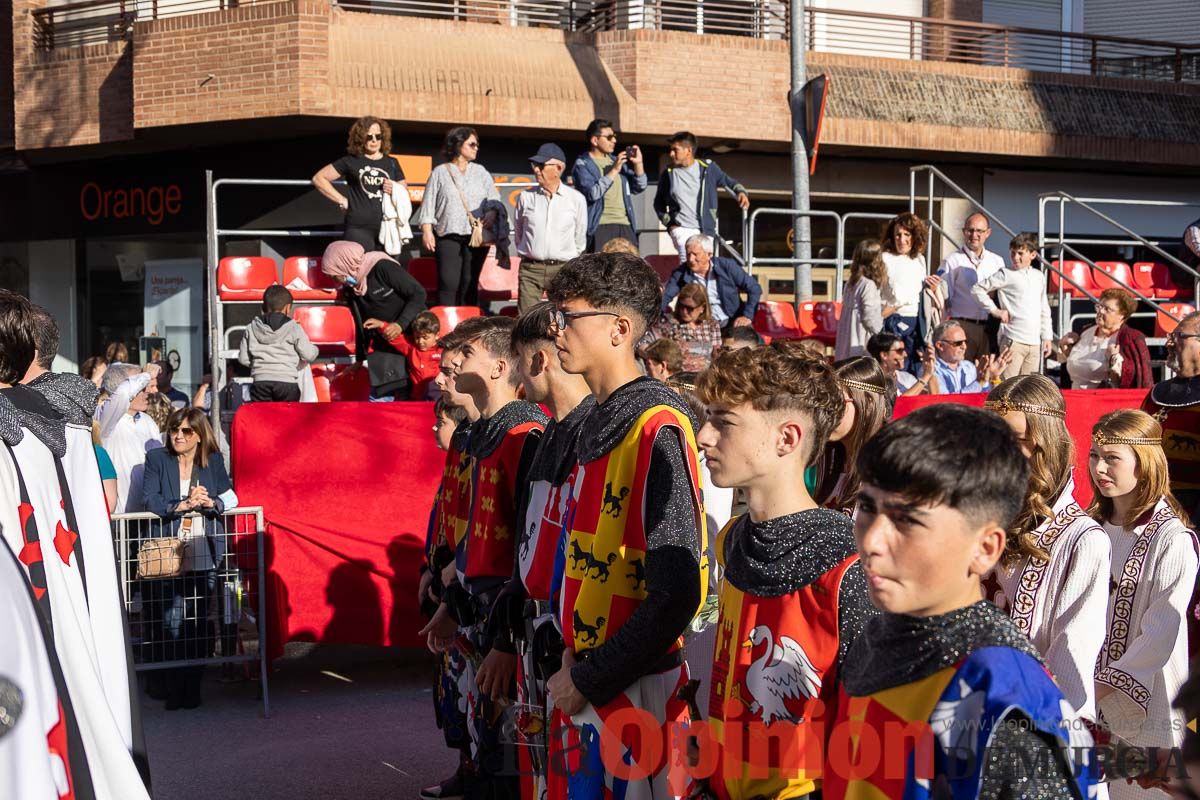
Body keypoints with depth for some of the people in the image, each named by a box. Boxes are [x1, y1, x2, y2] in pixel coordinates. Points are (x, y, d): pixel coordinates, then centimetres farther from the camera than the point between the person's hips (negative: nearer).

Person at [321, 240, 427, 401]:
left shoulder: (382, 268, -19)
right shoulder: (350, 289, 3)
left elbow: (419, 293, -18)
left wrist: (400, 324, -28)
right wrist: (359, 359, 21)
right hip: (384, 344, 7)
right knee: (379, 396, -1)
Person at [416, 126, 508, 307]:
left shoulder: (481, 173, 16)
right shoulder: (440, 173, 8)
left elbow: (495, 200, 12)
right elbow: (428, 206, 5)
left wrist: (492, 213, -9)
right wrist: (427, 231, -5)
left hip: (477, 236, 3)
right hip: (448, 236, -3)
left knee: (470, 283, 3)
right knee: (449, 283, -9)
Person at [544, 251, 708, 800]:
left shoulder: (658, 430, -17)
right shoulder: (599, 426, 11)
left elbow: (678, 593, -21)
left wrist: (590, 678, -16)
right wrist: (572, 657, 8)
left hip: (635, 691, -8)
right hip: (581, 686, 8)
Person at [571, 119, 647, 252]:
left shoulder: (616, 160, 20)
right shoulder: (582, 164, 2)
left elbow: (638, 188, 19)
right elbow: (592, 193, -15)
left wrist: (638, 164, 4)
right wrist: (614, 170, -15)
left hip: (625, 226, 6)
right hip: (600, 226, -6)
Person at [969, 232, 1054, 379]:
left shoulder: (1039, 277, 14)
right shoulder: (1005, 275, -2)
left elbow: (1044, 310, 20)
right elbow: (977, 289, -3)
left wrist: (1047, 337, 16)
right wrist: (994, 310, -6)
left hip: (1035, 342, 5)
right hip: (1013, 339, -5)